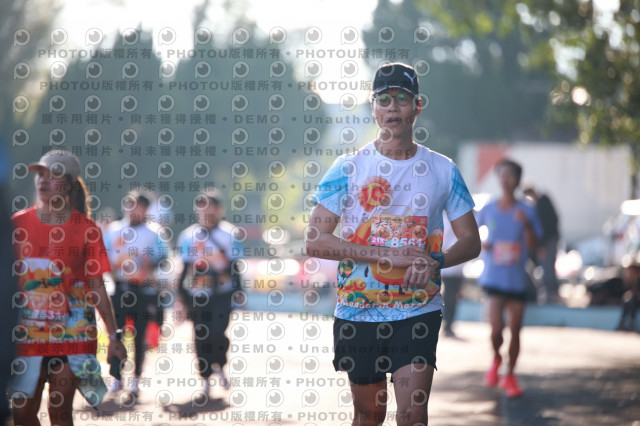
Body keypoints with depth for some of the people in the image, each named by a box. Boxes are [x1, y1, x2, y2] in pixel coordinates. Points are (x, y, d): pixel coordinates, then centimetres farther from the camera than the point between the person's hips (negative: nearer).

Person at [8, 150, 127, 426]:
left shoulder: (86, 229, -1)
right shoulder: (18, 224, 3)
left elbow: (97, 287, 1)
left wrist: (113, 336, -1)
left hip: (71, 335, -2)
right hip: (27, 335, 2)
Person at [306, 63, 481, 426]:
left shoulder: (443, 170, 4)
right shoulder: (348, 168, -1)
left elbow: (471, 241, 9)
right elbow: (315, 241, -8)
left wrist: (435, 261, -14)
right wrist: (387, 254, -16)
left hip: (419, 312, 0)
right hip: (358, 312, 0)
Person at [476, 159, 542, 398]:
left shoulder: (526, 211, -1)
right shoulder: (488, 210, 1)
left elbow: (533, 246, -6)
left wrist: (526, 224, -21)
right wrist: (481, 243, -3)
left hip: (517, 280, 1)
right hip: (494, 278, -1)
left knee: (515, 331, 6)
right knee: (497, 328, -15)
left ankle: (510, 376, 25)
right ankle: (496, 359, 17)